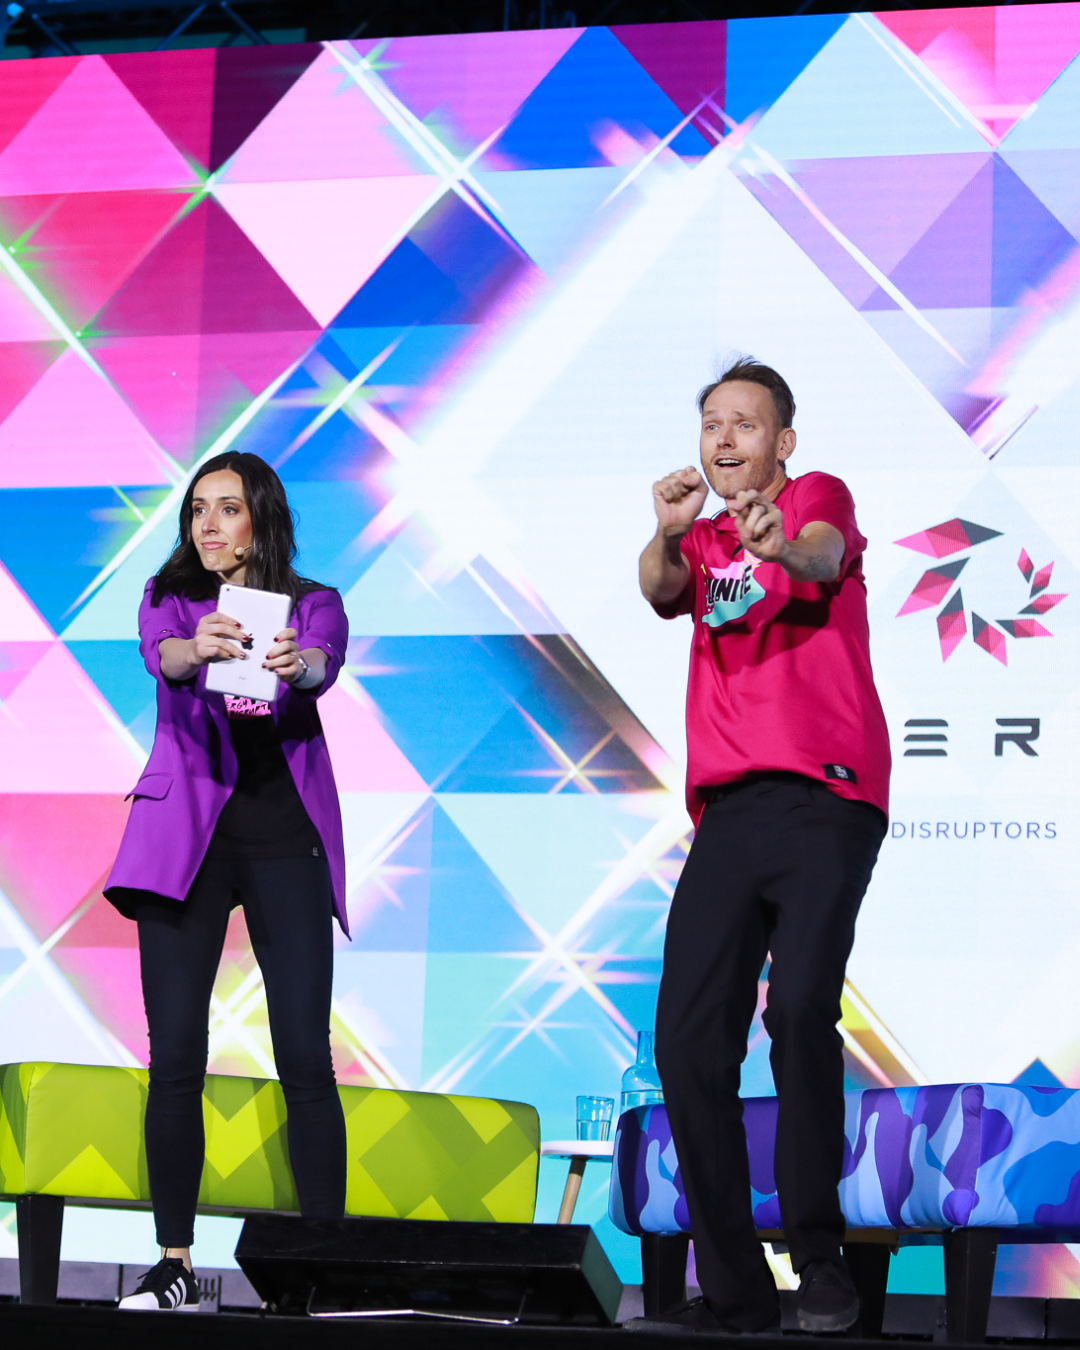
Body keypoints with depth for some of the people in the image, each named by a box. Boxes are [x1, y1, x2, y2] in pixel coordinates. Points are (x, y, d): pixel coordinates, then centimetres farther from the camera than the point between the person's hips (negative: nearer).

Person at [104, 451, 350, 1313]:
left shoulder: (312, 604, 8)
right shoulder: (170, 599, 8)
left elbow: (325, 661, -15)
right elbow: (161, 654, -15)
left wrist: (295, 664, -40)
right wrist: (199, 648, -40)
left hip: (286, 833, 0)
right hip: (187, 832, 1)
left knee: (306, 1056, -7)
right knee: (176, 1056, -5)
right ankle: (174, 1264, 1)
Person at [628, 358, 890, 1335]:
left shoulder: (818, 495, 8)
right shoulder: (700, 541, 21)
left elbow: (827, 552, -16)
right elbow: (663, 592, -2)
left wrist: (787, 549, -40)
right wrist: (667, 536, -26)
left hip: (826, 799, -5)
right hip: (728, 808, 5)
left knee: (800, 1007, -22)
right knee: (688, 1038, -3)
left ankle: (820, 1255, -13)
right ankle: (734, 1289, 2)